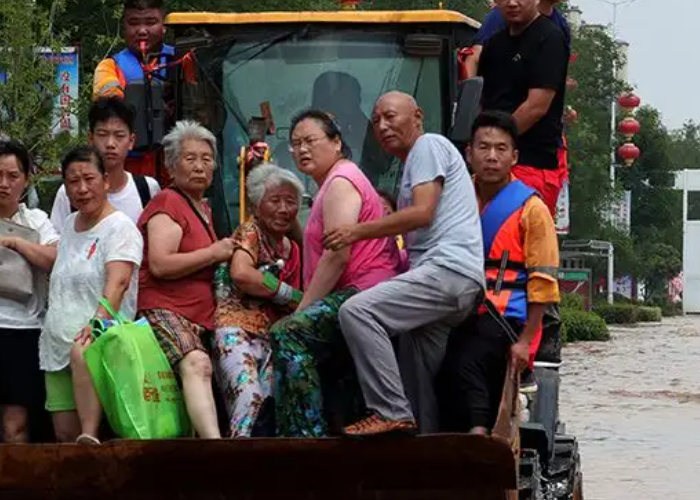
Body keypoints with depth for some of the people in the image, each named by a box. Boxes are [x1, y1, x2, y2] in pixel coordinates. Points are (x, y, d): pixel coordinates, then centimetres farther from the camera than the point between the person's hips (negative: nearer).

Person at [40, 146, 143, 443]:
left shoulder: (120, 227, -6)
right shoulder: (70, 225, 18)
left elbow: (118, 281, -21)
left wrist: (100, 320, -36)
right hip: (58, 343, 8)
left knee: (82, 354, -42)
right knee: (65, 435, -3)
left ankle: (90, 438, -50)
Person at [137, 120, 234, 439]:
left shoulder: (204, 209, 25)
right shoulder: (168, 203, -3)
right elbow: (160, 264, -16)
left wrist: (229, 250, 21)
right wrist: (215, 253, -8)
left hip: (199, 316, 11)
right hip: (163, 309, -11)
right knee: (197, 364, -34)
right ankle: (216, 448, -53)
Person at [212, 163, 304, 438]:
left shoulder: (292, 250, 22)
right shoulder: (249, 232, 3)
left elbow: (293, 308, 24)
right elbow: (241, 274, -17)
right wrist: (292, 295, -9)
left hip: (271, 337, 7)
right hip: (237, 327, -7)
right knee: (249, 394, -28)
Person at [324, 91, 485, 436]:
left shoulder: (429, 145, 2)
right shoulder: (413, 163, 32)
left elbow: (422, 213, -11)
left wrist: (358, 232, -8)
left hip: (448, 269, -11)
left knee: (356, 311, -25)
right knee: (417, 391, 8)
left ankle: (391, 413, -26)